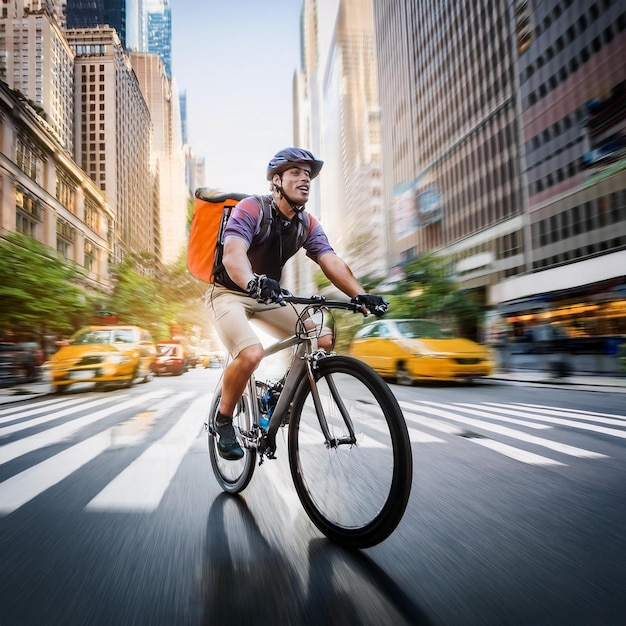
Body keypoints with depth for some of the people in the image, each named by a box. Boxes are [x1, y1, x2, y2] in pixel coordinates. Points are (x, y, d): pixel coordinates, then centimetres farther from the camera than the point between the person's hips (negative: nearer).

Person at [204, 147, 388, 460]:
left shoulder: (308, 224, -1)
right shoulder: (251, 208, -17)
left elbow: (332, 262, -13)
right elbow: (233, 254, -33)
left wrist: (361, 295, -30)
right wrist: (253, 282, -55)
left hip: (268, 297, 6)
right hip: (229, 293, -6)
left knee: (322, 340, -8)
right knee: (251, 353, -32)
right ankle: (223, 419, -4)